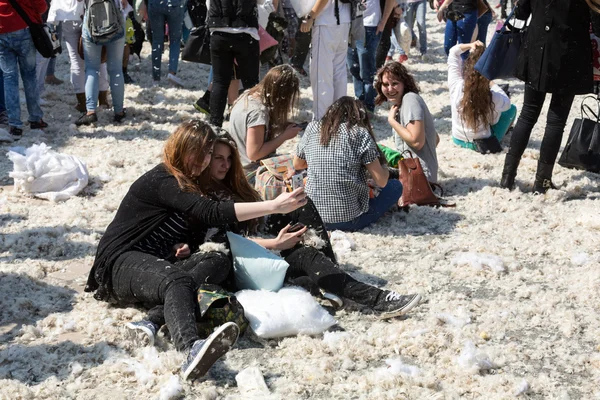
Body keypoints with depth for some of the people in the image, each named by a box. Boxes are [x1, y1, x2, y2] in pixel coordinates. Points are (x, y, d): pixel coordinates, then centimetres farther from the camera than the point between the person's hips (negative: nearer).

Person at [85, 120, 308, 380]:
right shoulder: (161, 181, -13)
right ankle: (192, 349, -71)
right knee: (177, 280, -40)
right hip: (122, 262, -8)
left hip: (158, 263, 8)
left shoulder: (190, 184, 17)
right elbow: (211, 212, -26)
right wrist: (275, 206, -30)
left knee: (219, 261, -19)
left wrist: (183, 247, -3)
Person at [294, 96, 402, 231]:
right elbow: (381, 181, -6)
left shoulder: (313, 128, 3)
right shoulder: (360, 134, -7)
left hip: (314, 217, 4)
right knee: (395, 186, 16)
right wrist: (383, 167, 15)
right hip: (350, 221, -4)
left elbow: (297, 164, 18)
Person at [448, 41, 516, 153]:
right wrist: (493, 85, 2)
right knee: (512, 108, 20)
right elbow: (507, 103, -3)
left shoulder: (456, 85, -24)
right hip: (484, 143, -3)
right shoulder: (493, 97, -30)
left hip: (458, 139, 3)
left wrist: (470, 46, -19)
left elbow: (453, 52, -8)